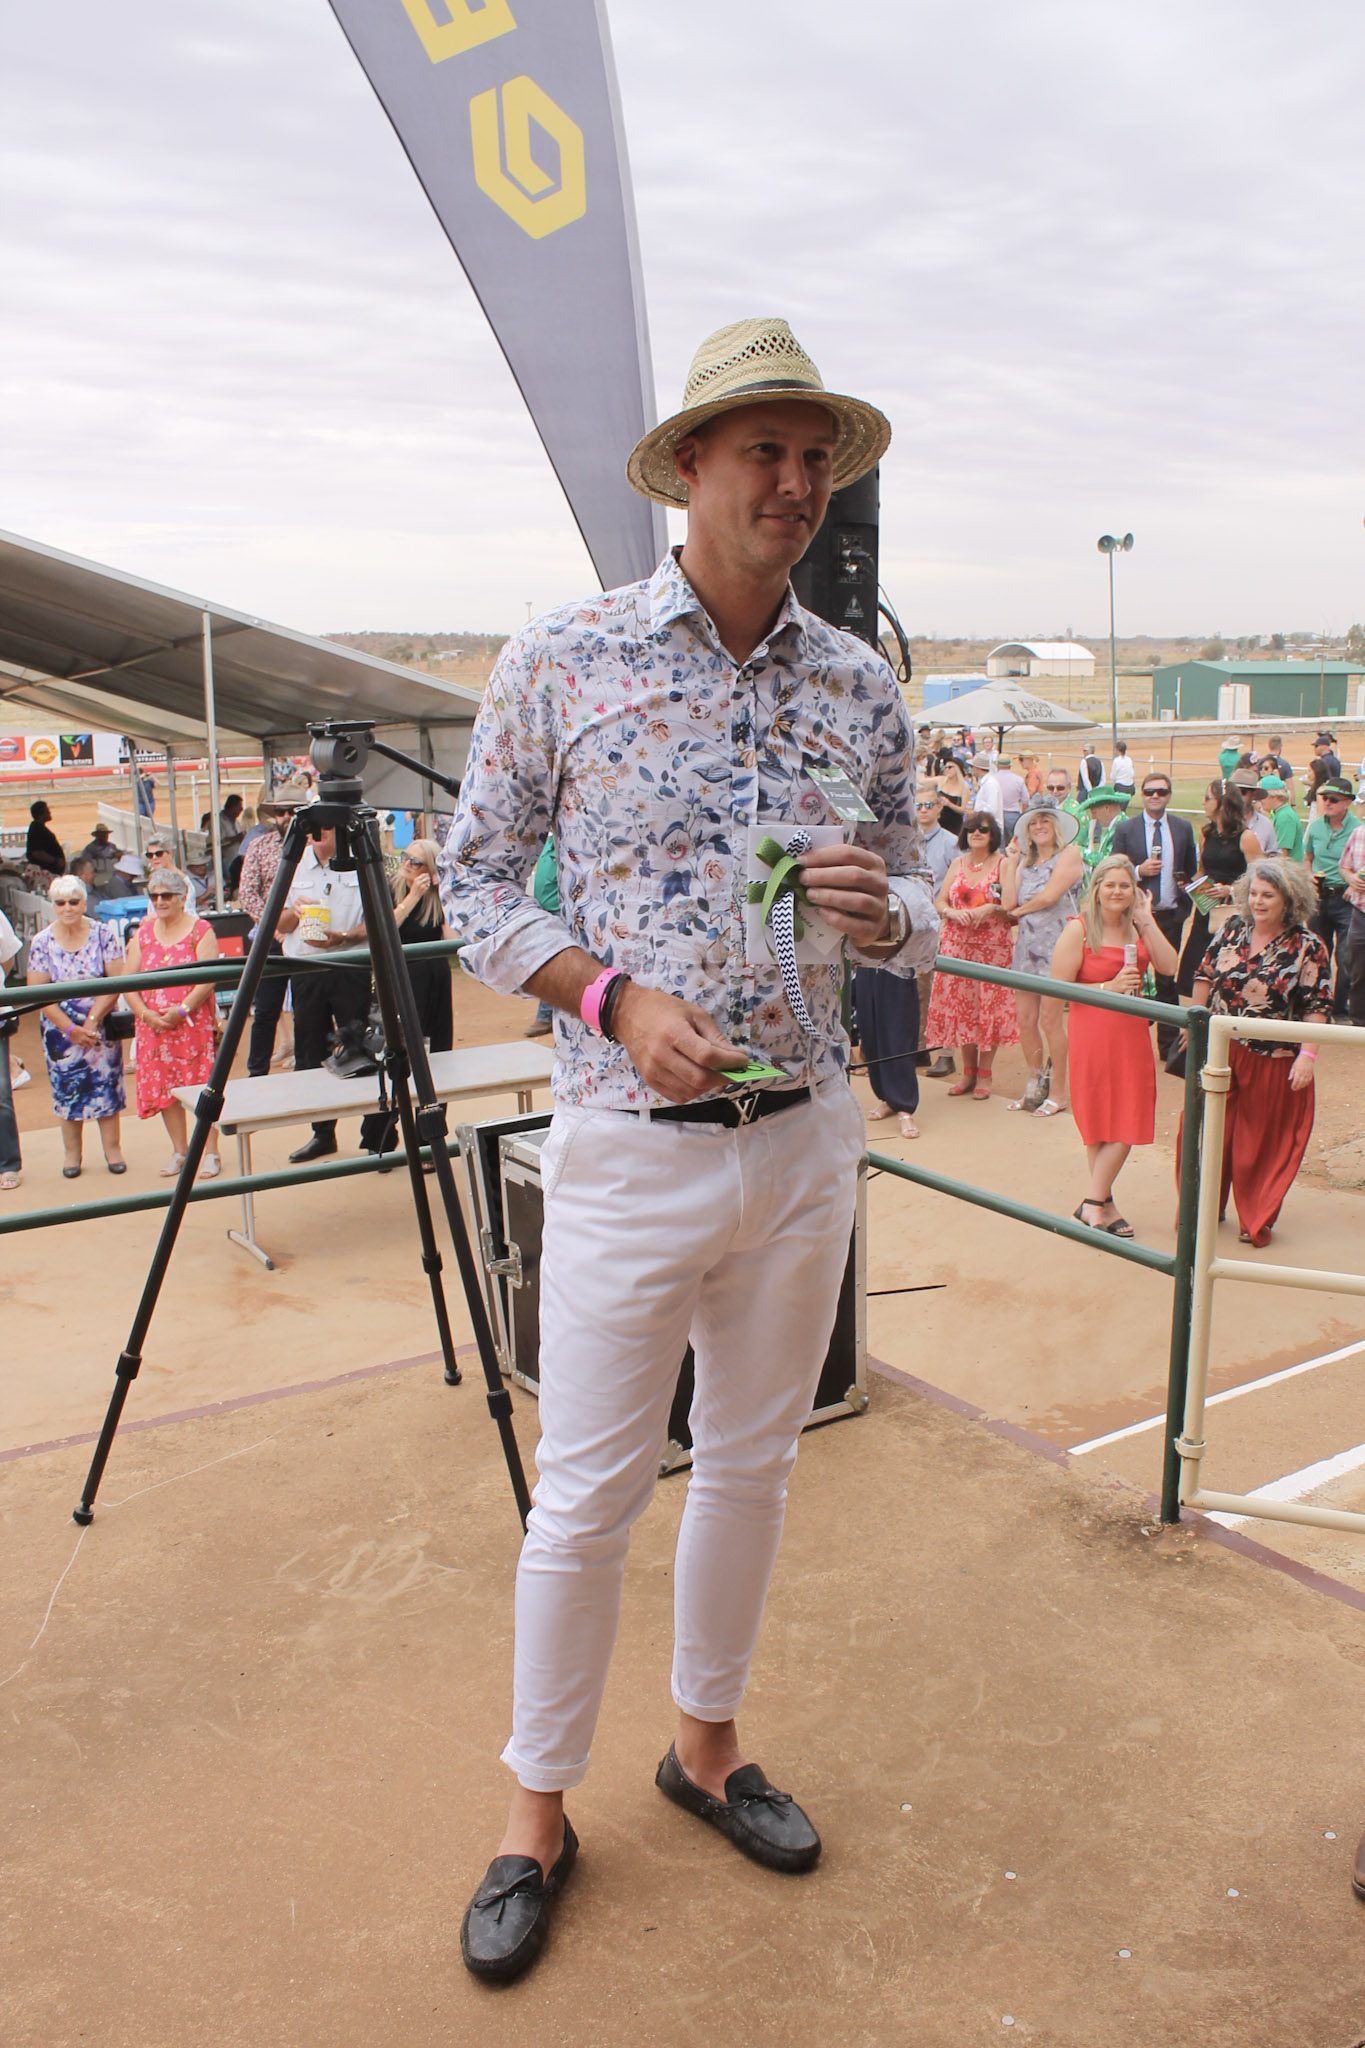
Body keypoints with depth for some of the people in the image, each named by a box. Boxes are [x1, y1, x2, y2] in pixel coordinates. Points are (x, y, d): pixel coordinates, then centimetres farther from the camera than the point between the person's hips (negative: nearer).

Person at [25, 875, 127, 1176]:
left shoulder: (103, 934, -5)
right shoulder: (41, 942, -4)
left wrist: (92, 1021, -16)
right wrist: (70, 1029, -13)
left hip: (101, 1026, 0)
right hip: (60, 1030, 1)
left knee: (107, 1086, 1)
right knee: (67, 1089, 4)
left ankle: (112, 1148, 10)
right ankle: (71, 1153, 15)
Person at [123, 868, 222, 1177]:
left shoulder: (200, 931, -3)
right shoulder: (143, 934, 11)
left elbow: (208, 979, -12)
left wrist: (181, 1010, -21)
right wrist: (145, 1013, -10)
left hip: (193, 1023, -5)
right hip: (153, 1026, 5)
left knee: (202, 1086, -3)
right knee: (164, 1090, 8)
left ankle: (210, 1152, 6)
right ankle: (179, 1152, 20)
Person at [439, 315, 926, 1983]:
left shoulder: (862, 687, 4)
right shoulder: (560, 660, -5)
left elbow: (912, 910, 11)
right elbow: (474, 878, -1)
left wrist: (878, 908, -14)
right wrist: (617, 997, -16)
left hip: (806, 1142, 4)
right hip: (629, 1145, -3)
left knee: (751, 1463, 18)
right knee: (588, 1493, 5)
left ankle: (706, 1744, 41)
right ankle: (537, 1812, 28)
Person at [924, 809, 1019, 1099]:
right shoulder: (958, 864, 13)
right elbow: (939, 902, 11)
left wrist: (990, 909, -21)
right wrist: (953, 912, -9)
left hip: (993, 946, -4)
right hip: (957, 944, 4)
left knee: (989, 1006, -3)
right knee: (960, 1005, 4)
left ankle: (984, 1074, 6)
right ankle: (968, 1070, 16)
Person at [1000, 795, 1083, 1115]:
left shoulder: (1069, 854, -2)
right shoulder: (1026, 862, 17)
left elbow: (1049, 896, -13)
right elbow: (1009, 901, 3)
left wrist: (1020, 910, 3)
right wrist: (1011, 862, 4)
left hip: (1057, 943, -6)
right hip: (1027, 944, 6)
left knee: (1050, 1019, -5)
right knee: (1025, 1018, 5)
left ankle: (1058, 1092, 5)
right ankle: (1035, 1084, 20)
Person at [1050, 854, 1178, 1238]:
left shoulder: (1138, 927, 8)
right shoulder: (1079, 929, -8)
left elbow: (1169, 967, -5)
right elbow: (1059, 987, -12)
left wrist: (1147, 921, -7)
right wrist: (1110, 987, -16)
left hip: (1132, 1035, 5)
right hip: (1092, 1034, -5)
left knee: (1127, 1124, 4)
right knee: (1101, 1125, 1)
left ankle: (1094, 1203, 16)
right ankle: (1100, 1203, 14)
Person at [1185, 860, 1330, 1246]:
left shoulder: (1307, 947, -8)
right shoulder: (1233, 929, 3)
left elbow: (1317, 1007, -9)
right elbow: (1205, 976, 12)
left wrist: (1307, 1055, -16)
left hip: (1272, 1062, -3)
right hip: (1218, 1053, 3)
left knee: (1262, 1142, 7)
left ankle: (1257, 1220, 23)